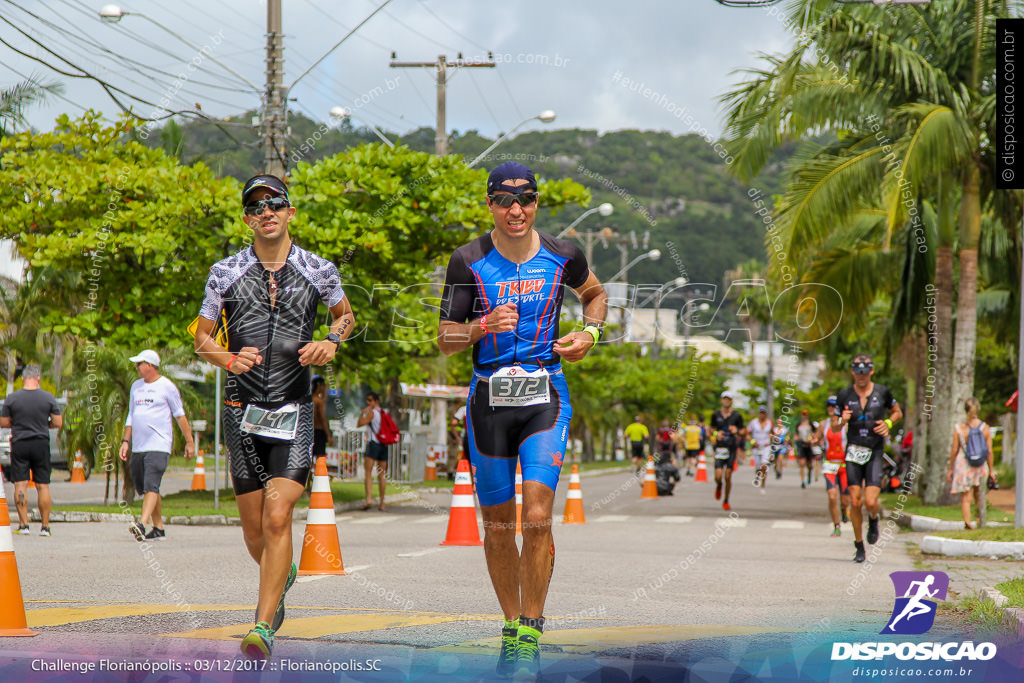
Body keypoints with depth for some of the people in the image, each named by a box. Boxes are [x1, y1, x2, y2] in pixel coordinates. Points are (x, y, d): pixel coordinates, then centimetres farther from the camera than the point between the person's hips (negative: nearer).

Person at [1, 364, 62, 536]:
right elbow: (58, 423, 0)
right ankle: (45, 526, 5)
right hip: (41, 444, 1)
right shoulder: (48, 398, -2)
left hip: (19, 444, -1)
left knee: (20, 485, 1)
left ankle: (23, 524, -6)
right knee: (43, 485, 5)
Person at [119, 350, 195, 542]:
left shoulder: (167, 386, -2)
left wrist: (189, 441, 2)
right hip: (138, 447, 7)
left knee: (151, 486, -18)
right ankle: (159, 529, 16)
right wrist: (125, 441, 15)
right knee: (144, 489, 8)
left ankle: (142, 524, -32)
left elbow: (179, 415, 2)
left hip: (158, 446, -7)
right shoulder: (136, 387, 16)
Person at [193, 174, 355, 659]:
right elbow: (202, 338, 10)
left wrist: (332, 341, -1)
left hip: (294, 409, -2)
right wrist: (229, 359, -12)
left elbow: (346, 315, 21)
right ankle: (281, 575, 41)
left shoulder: (318, 271, 3)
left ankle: (263, 628, -15)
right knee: (253, 525, 8)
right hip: (242, 407, 2)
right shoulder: (226, 272, 3)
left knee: (277, 517, -15)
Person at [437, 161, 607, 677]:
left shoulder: (561, 256, 1)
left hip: (545, 398, -1)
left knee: (537, 516, -16)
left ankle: (530, 635, -8)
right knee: (496, 525, 7)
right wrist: (484, 326, -19)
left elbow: (595, 293, 23)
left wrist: (589, 333, 4)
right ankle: (512, 626, 24)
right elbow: (445, 340, -1)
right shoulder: (469, 261, -3)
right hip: (489, 399, 1)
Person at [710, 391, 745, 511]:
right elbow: (712, 430, 16)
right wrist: (716, 434, -7)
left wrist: (737, 431, -17)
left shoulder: (737, 416, 2)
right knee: (718, 477, -10)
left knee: (728, 477, -2)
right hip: (720, 448, 1)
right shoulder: (716, 415, 7)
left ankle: (726, 501, 13)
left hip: (732, 448, -1)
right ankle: (719, 487, 27)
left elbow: (742, 433, 6)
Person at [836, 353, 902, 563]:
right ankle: (859, 546, 11)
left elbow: (897, 412, 17)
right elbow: (834, 427, 8)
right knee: (855, 502, -4)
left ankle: (873, 520, 24)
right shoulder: (844, 395, 0)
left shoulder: (883, 392, -1)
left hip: (875, 453, -1)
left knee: (870, 502, -13)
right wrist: (843, 420, -15)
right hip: (853, 452, 1)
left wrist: (888, 423, -3)